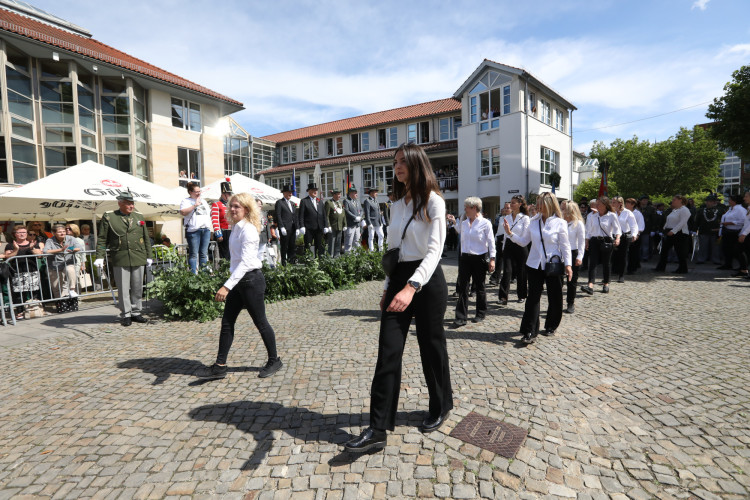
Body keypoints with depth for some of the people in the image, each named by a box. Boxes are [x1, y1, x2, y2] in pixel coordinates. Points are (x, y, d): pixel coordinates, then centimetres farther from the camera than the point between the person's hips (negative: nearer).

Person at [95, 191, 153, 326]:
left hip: (138, 258, 3)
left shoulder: (139, 216, 13)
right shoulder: (108, 217, 3)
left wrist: (149, 255, 14)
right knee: (123, 289, 1)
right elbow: (102, 239, 2)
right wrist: (99, 256, -6)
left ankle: (136, 313, 19)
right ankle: (125, 315, 11)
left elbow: (146, 238, 17)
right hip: (120, 260, -3)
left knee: (137, 288, 7)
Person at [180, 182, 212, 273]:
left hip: (206, 229, 6)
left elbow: (209, 213, 31)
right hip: (193, 230, -6)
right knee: (193, 254, -4)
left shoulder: (203, 201, 22)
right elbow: (183, 212, -15)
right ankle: (194, 274, -2)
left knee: (204, 253, 7)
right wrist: (195, 205, -16)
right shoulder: (186, 201, 3)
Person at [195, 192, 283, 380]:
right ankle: (220, 366, 18)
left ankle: (274, 360, 22)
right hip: (238, 281, 9)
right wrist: (229, 285, 21)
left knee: (260, 322, 4)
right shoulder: (236, 227, 11)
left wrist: (227, 286, -31)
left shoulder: (248, 230, -17)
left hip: (251, 280, -9)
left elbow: (246, 262, -25)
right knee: (227, 322, 9)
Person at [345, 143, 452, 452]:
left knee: (431, 347, 10)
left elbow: (434, 250, -21)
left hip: (427, 280, -6)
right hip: (399, 278, 6)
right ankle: (378, 429, 7)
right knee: (388, 352, 0)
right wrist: (389, 286, 16)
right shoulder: (396, 205, 12)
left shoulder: (433, 201, -9)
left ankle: (441, 408, 35)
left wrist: (411, 287, -34)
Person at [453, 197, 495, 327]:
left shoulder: (485, 223, -5)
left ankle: (481, 314, 26)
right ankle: (461, 318, 0)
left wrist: (492, 259, -9)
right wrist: (462, 255, 12)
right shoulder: (464, 223, 8)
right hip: (465, 258, 4)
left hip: (479, 258, -4)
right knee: (463, 287, -2)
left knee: (480, 287, 9)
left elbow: (491, 242, -5)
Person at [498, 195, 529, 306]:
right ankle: (503, 296, -12)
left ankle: (522, 295, 25)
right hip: (508, 246, 3)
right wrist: (504, 247, 14)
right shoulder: (507, 217, 10)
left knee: (521, 272, 7)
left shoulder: (525, 218, -4)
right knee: (507, 271, -10)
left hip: (520, 247, -3)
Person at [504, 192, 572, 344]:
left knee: (555, 297, 10)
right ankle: (530, 332, 1)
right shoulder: (533, 221, 4)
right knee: (533, 297, -1)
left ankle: (551, 326, 31)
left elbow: (565, 246, -4)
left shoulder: (560, 223, -5)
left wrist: (568, 264, -11)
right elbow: (523, 241, 7)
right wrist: (510, 233, -5)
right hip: (535, 265, 2)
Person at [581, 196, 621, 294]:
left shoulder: (612, 215, 0)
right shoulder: (592, 215, 8)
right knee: (592, 262, -10)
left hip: (607, 241, -2)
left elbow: (617, 229, -3)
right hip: (594, 241, 2)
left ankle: (606, 284, 25)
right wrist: (587, 242, 7)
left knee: (605, 263, 7)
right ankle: (590, 286, -20)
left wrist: (617, 238, -21)